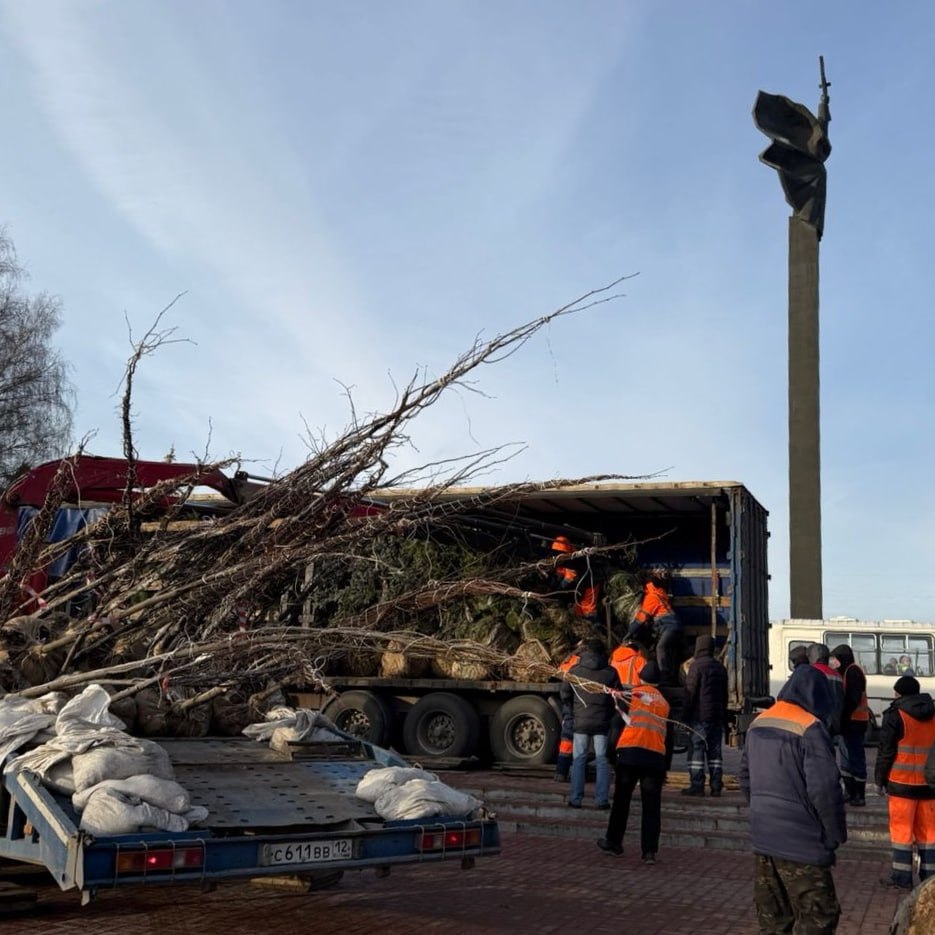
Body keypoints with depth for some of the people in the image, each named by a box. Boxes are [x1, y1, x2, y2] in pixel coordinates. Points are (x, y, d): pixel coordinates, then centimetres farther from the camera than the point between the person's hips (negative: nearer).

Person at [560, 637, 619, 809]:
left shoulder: (575, 670, -2)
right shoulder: (610, 672, -1)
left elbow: (564, 694, 1)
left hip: (580, 721, 0)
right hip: (602, 722, 0)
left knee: (578, 760, 6)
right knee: (602, 760, 5)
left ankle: (576, 799, 5)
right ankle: (601, 799, 3)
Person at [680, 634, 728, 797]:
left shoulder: (697, 665, -9)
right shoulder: (720, 668, 14)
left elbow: (690, 692, -12)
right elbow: (724, 694, 18)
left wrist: (685, 715, -8)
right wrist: (723, 716, 22)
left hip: (699, 716, -7)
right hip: (717, 716, 7)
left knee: (696, 750, -5)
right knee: (715, 750, 8)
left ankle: (697, 785, -8)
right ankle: (716, 786, 7)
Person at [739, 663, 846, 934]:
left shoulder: (758, 724, 8)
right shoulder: (809, 729, -16)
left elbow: (745, 777, 16)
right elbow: (824, 788, -19)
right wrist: (836, 834, -7)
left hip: (763, 836, 8)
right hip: (801, 842, -7)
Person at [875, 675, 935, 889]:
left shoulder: (895, 716, -8)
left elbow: (886, 751, -9)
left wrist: (880, 778, 1)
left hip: (902, 782, -5)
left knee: (901, 829, 2)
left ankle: (902, 876, 4)